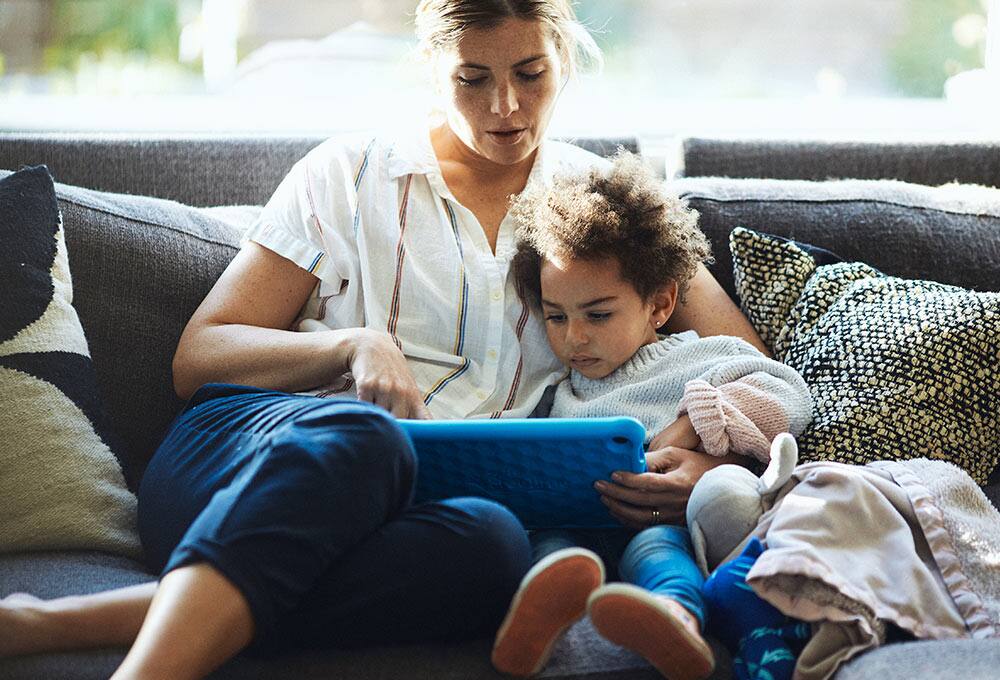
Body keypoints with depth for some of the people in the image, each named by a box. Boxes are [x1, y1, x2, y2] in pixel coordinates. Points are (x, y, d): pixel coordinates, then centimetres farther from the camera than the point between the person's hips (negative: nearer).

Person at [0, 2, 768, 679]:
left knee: (493, 542, -38)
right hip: (251, 446, 0)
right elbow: (197, 357, 9)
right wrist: (354, 345, -10)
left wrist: (705, 460, -10)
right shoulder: (349, 174, 13)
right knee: (354, 433, -37)